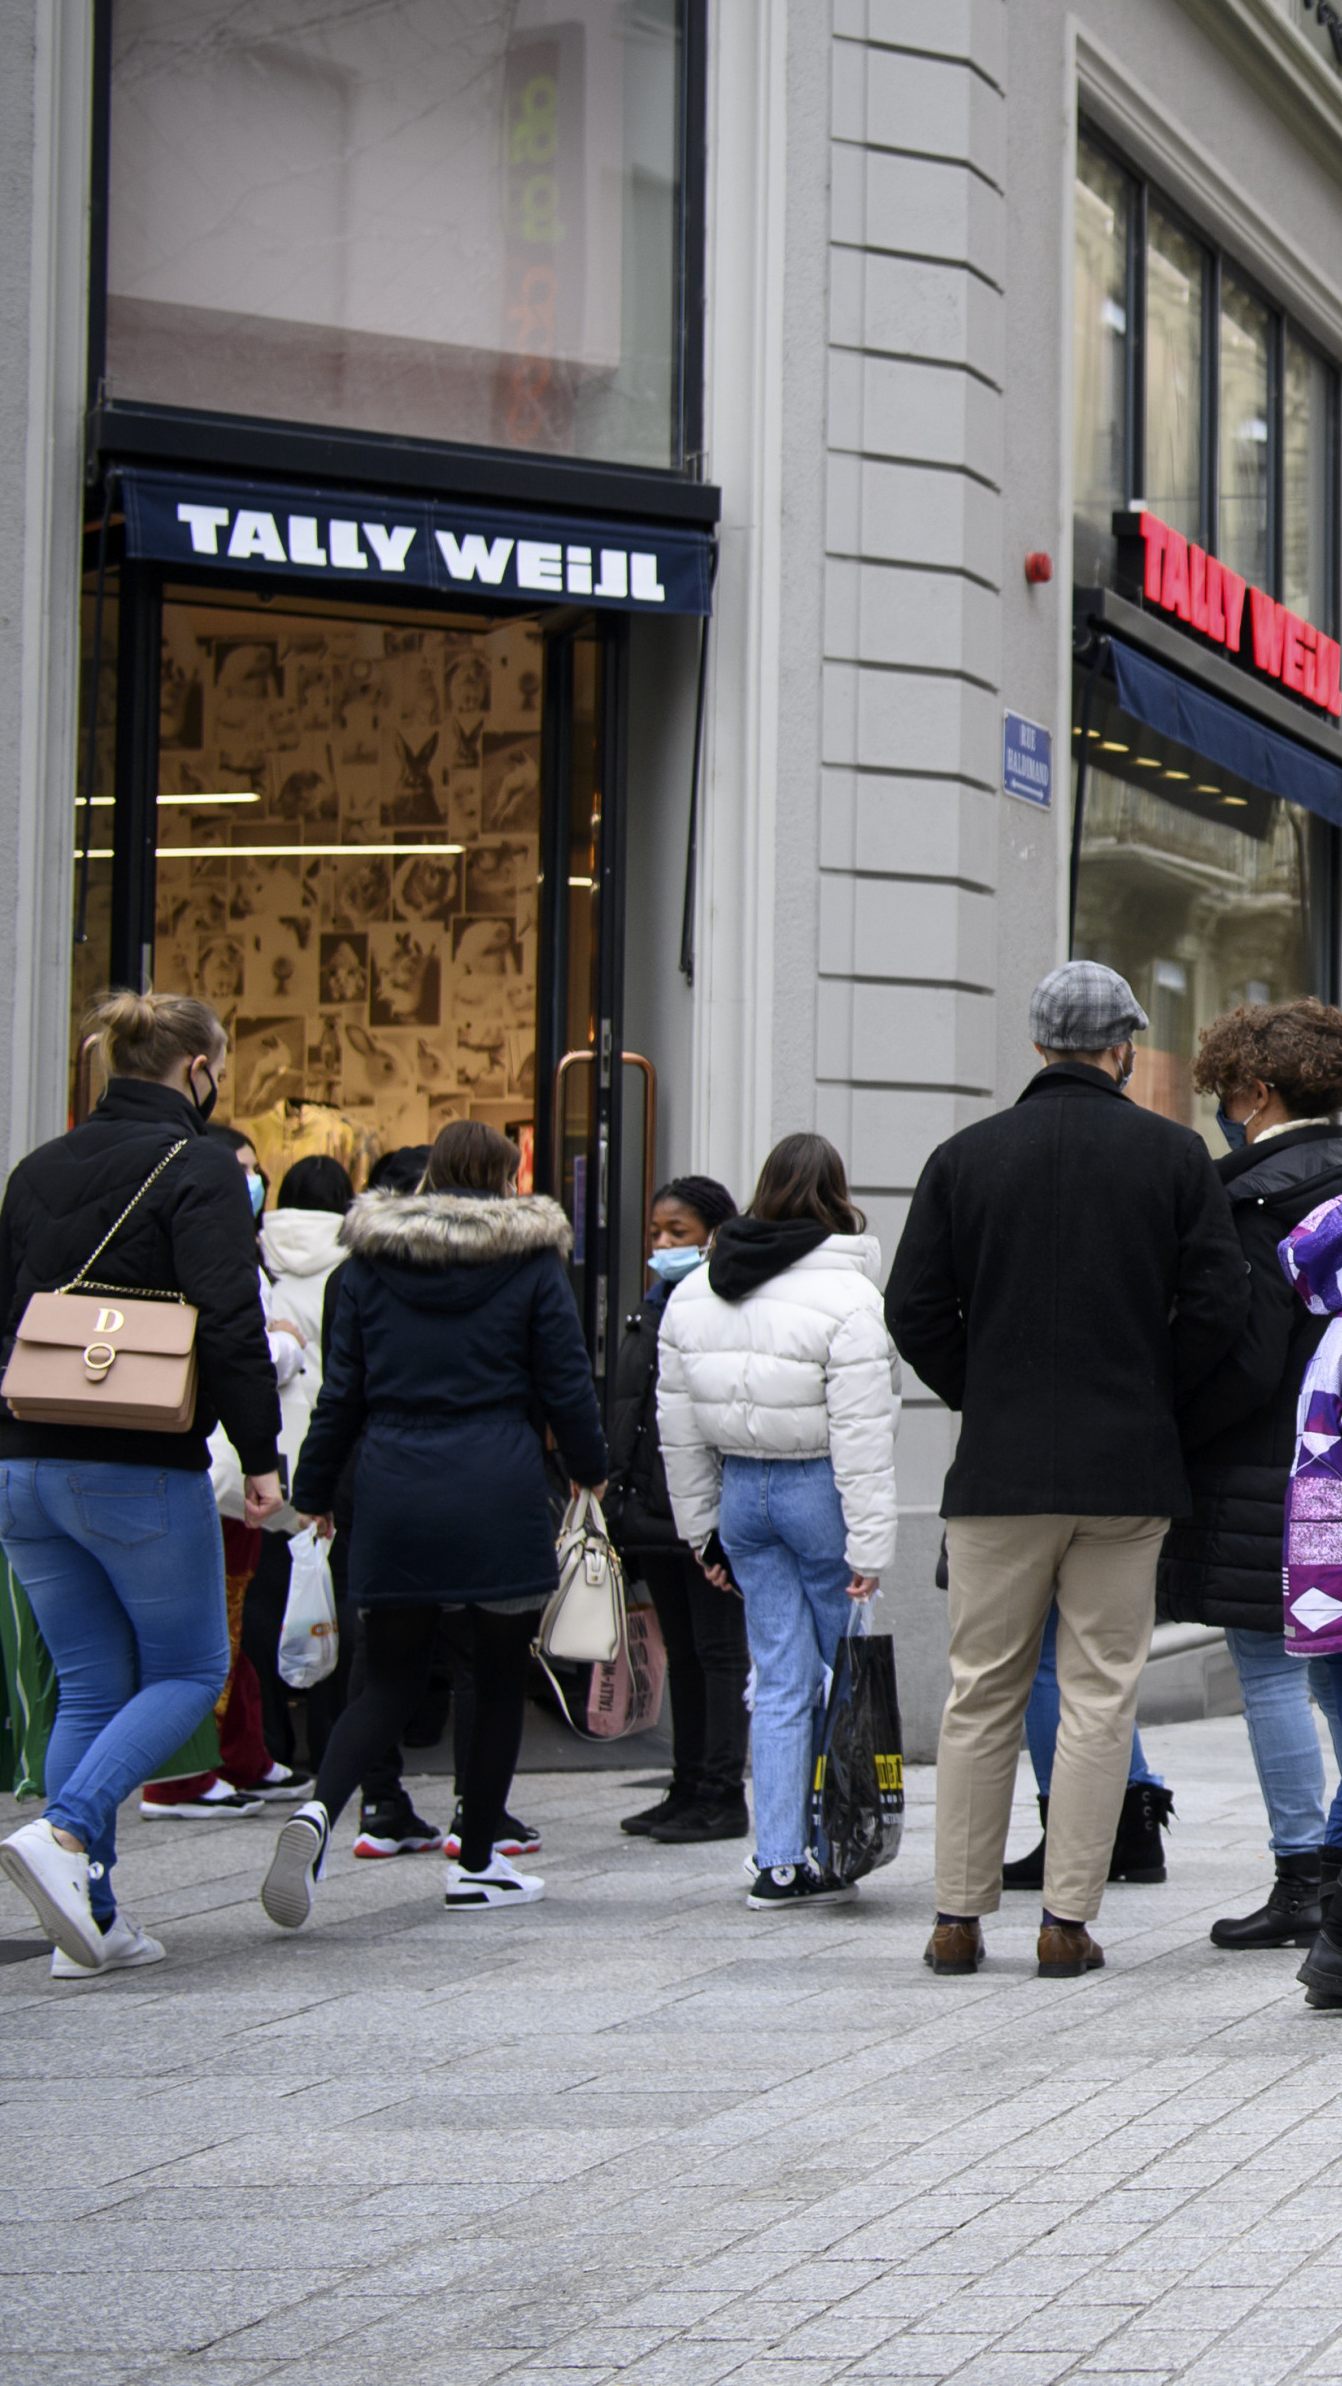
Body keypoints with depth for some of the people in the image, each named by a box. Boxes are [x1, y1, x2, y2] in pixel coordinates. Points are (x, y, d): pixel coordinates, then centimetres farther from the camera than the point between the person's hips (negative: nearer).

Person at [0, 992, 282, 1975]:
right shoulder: (198, 1167, -9)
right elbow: (230, 1326, -18)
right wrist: (261, 1454, -13)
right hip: (141, 1471, -6)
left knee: (90, 1685, 11)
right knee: (190, 1670, 7)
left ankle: (91, 1921, 7)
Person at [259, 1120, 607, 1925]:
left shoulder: (370, 1261, 6)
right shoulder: (533, 1261, 0)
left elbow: (342, 1390, 7)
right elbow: (566, 1383, 2)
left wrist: (315, 1490, 15)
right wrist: (592, 1468, 18)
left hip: (394, 1497, 3)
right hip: (500, 1497, -3)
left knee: (391, 1681, 8)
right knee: (501, 1681, 10)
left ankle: (320, 1809, -20)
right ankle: (477, 1867, 13)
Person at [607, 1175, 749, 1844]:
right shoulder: (652, 1307, 16)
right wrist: (618, 1498, 18)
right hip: (655, 1507, 9)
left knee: (718, 1650, -3)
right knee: (681, 1651, 13)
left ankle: (723, 1796, 1)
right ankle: (688, 1789, 19)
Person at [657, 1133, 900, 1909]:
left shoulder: (693, 1295, 8)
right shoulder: (847, 1298, -13)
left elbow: (680, 1428, 13)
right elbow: (862, 1437, -16)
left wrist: (702, 1529, 20)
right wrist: (869, 1547, -13)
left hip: (742, 1491, 6)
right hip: (817, 1491, -6)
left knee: (780, 1679, 9)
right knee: (843, 1673, 6)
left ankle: (779, 1861, 6)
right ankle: (829, 1853, 8)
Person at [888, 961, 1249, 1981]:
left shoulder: (964, 1157, 3)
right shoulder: (1175, 1154, -1)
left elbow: (914, 1310, 0)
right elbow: (1219, 1303, -5)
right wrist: (1154, 1398, 8)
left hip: (999, 1473, 1)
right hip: (1130, 1473, -1)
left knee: (982, 1695, 8)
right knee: (1099, 1695, 3)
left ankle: (958, 1917, 9)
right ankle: (1068, 1922, 1)